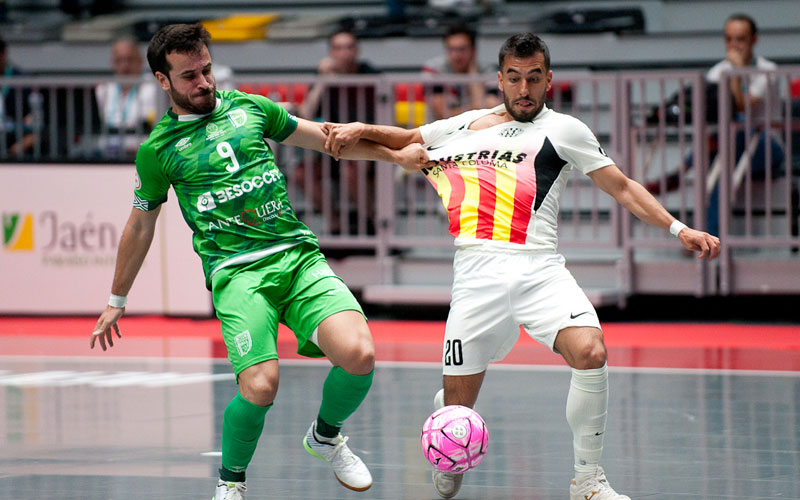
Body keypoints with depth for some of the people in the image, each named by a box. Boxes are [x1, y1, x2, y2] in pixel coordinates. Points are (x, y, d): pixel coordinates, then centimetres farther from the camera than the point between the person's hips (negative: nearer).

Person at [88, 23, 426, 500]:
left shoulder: (250, 107, 14)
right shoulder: (157, 150, 8)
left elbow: (322, 137, 25)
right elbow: (141, 226, 21)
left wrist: (396, 154, 21)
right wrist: (117, 300, 28)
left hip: (299, 254, 3)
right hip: (236, 271, -3)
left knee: (359, 354, -22)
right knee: (260, 386, -25)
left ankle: (326, 435, 11)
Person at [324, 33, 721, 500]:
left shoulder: (563, 129, 12)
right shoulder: (467, 125, 21)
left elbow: (622, 186, 13)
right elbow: (405, 139, 35)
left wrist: (680, 229, 4)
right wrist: (362, 129, 17)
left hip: (538, 267, -2)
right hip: (477, 274, 2)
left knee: (590, 353, -28)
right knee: (456, 406, -4)